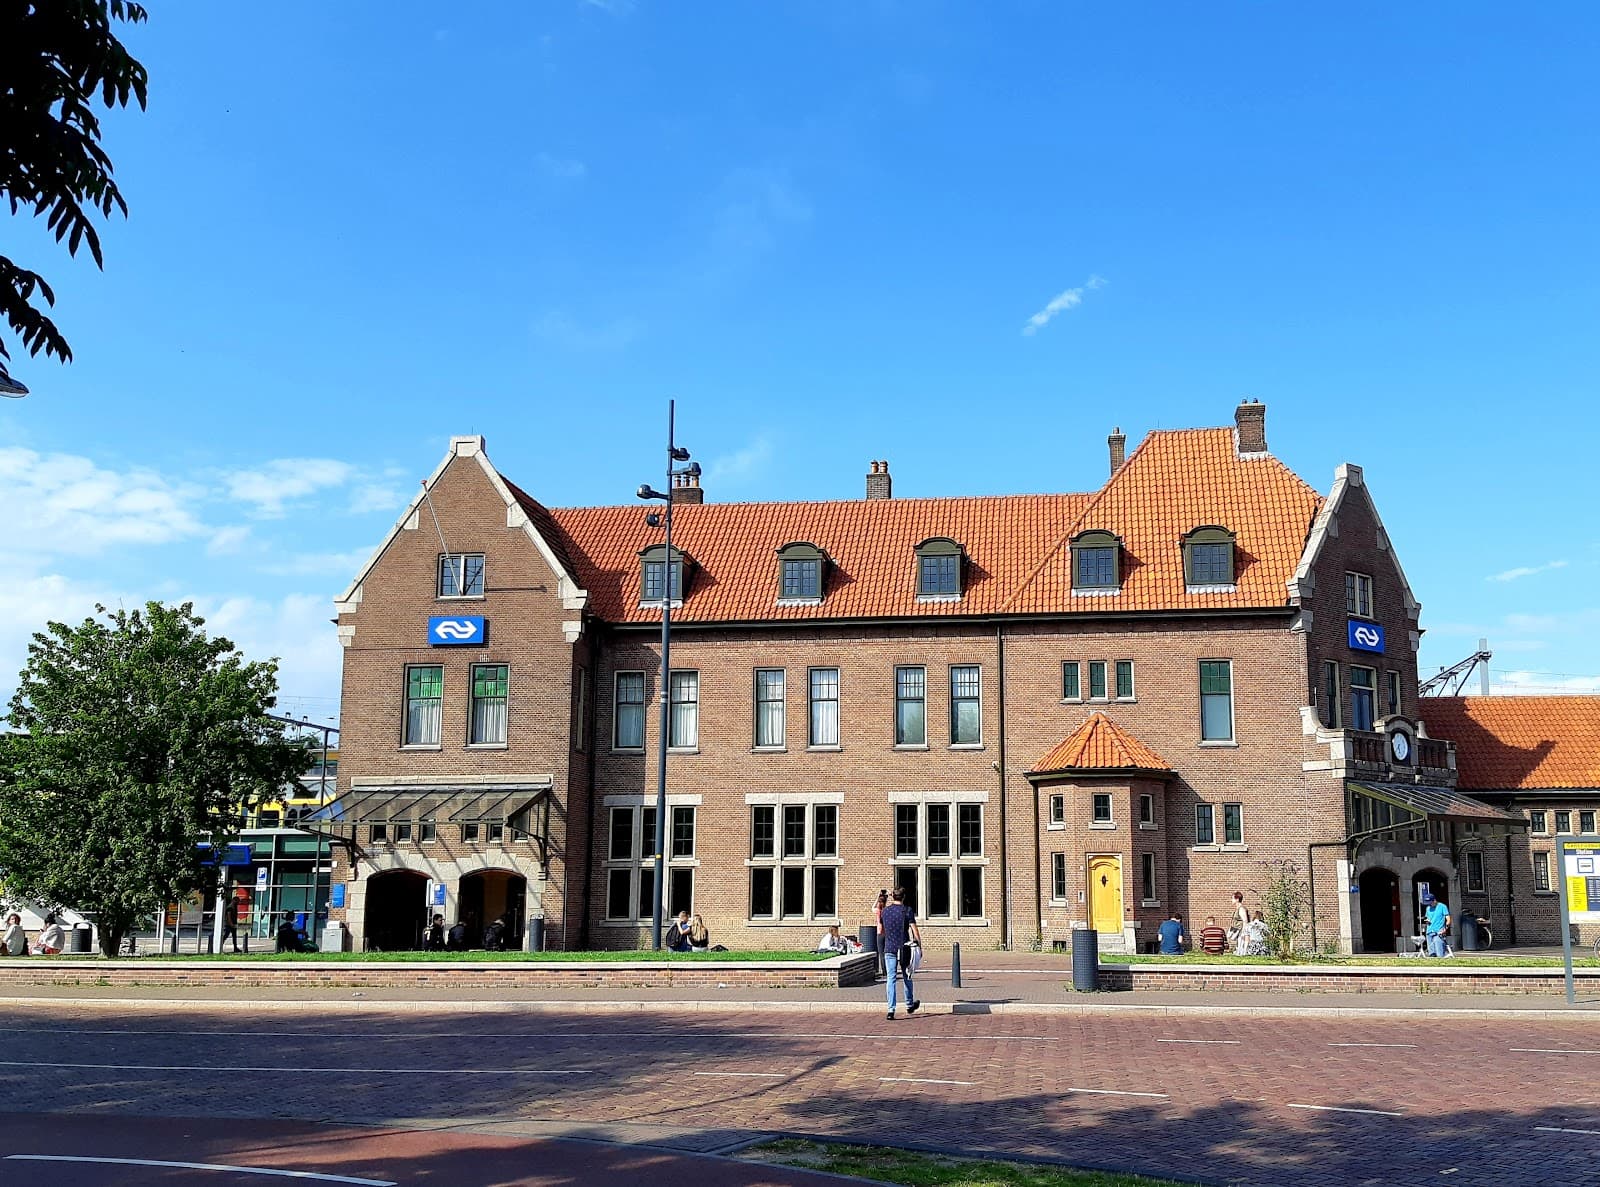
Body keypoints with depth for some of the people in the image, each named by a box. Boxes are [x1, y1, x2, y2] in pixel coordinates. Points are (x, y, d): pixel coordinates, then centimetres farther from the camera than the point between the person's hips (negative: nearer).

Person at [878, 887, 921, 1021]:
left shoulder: (885, 911, 5)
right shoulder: (907, 910, -6)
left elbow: (880, 931, 16)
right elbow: (915, 930, -10)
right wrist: (919, 945, 0)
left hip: (889, 949, 2)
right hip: (904, 949, -2)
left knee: (891, 979, -1)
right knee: (907, 977, 17)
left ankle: (891, 1010, -11)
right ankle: (910, 1005, 31)